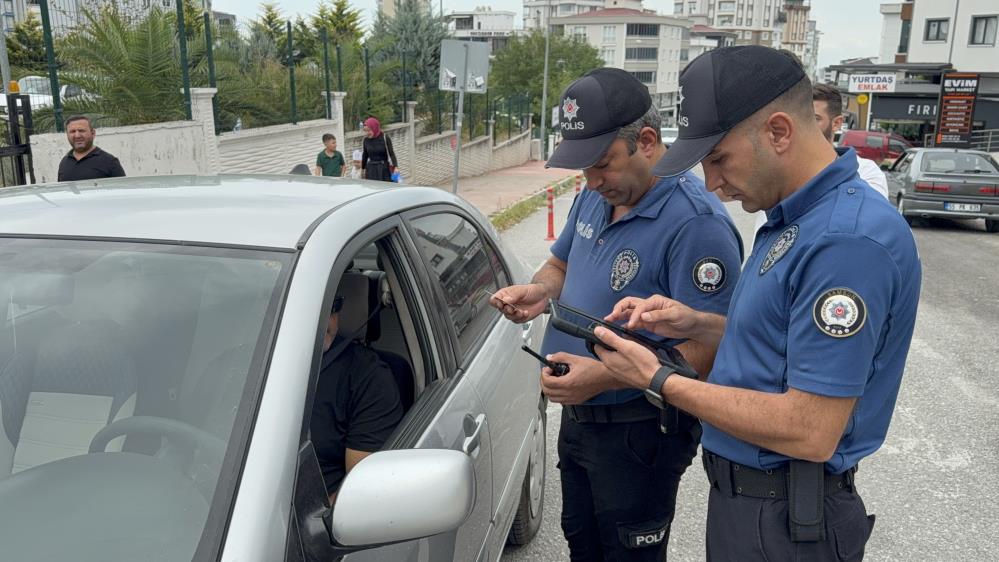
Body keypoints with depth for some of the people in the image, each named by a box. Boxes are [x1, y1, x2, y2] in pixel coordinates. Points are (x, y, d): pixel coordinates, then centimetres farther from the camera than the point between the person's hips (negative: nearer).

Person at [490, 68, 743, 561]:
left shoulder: (695, 222, -25)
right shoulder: (595, 198, 2)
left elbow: (706, 349, -28)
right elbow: (562, 264, 17)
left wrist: (605, 378, -35)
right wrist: (538, 291, -6)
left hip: (641, 432, -8)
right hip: (578, 417, 8)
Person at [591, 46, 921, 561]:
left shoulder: (849, 238, -27)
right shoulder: (793, 218, 5)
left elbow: (811, 432, -27)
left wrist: (659, 381, -20)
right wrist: (695, 325, -2)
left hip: (783, 520, -9)